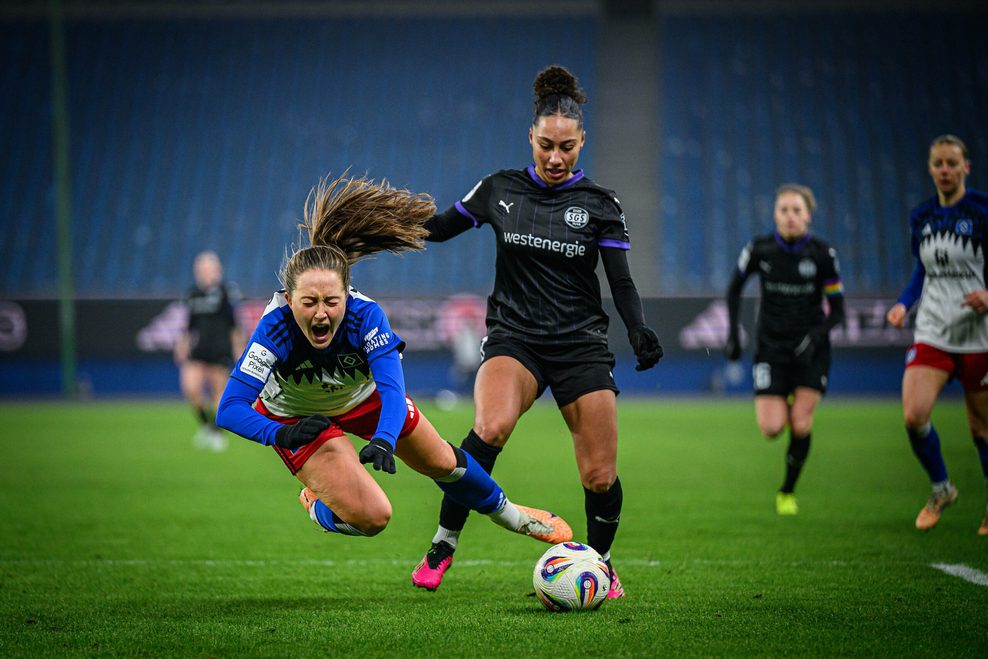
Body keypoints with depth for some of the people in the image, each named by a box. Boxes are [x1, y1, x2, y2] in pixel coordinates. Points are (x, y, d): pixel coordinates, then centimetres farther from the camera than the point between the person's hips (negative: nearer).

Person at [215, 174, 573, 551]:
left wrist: (383, 440, -60)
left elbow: (392, 390, -40)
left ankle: (505, 512, 49)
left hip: (365, 396, 3)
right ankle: (317, 507, 18)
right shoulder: (276, 327, -39)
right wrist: (282, 435, -58)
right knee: (371, 517, -18)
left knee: (442, 462, 17)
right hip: (296, 416, -3)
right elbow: (230, 409, -41)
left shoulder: (365, 314, -35)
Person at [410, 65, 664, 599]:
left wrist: (640, 334, -20)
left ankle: (600, 561, 26)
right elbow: (439, 228, 17)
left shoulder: (599, 205, 1)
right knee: (492, 425, -32)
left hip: (581, 345, 0)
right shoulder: (500, 190, 4)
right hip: (513, 339, 0)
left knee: (600, 476, -5)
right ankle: (443, 544, -17)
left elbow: (621, 283, -2)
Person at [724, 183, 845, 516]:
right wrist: (733, 333, 2)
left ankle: (788, 491, 14)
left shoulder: (823, 254, -10)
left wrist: (816, 335, -21)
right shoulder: (759, 249, -7)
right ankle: (783, 406, 30)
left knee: (801, 424, -8)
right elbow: (734, 289, 9)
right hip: (771, 348, 1)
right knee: (771, 428, -9)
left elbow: (837, 308, -4)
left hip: (810, 350, -1)